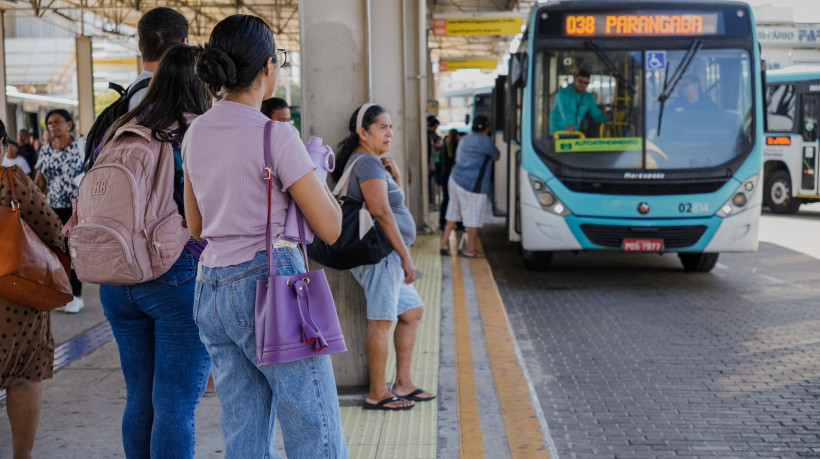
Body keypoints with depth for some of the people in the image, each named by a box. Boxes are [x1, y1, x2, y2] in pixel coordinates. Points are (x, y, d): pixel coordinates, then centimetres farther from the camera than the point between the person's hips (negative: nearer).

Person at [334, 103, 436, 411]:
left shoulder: (370, 161, 20)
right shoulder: (367, 162, -12)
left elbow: (395, 200, 29)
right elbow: (381, 212, -20)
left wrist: (394, 174, 9)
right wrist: (405, 256, -18)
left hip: (388, 255, 11)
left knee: (412, 311, 16)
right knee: (381, 320, -7)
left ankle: (403, 383, 21)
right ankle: (377, 394, -1)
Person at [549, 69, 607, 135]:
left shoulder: (589, 98, 10)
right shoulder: (563, 93, -9)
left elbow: (597, 116, 11)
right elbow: (564, 110, -27)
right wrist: (569, 124, -46)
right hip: (558, 129, -5)